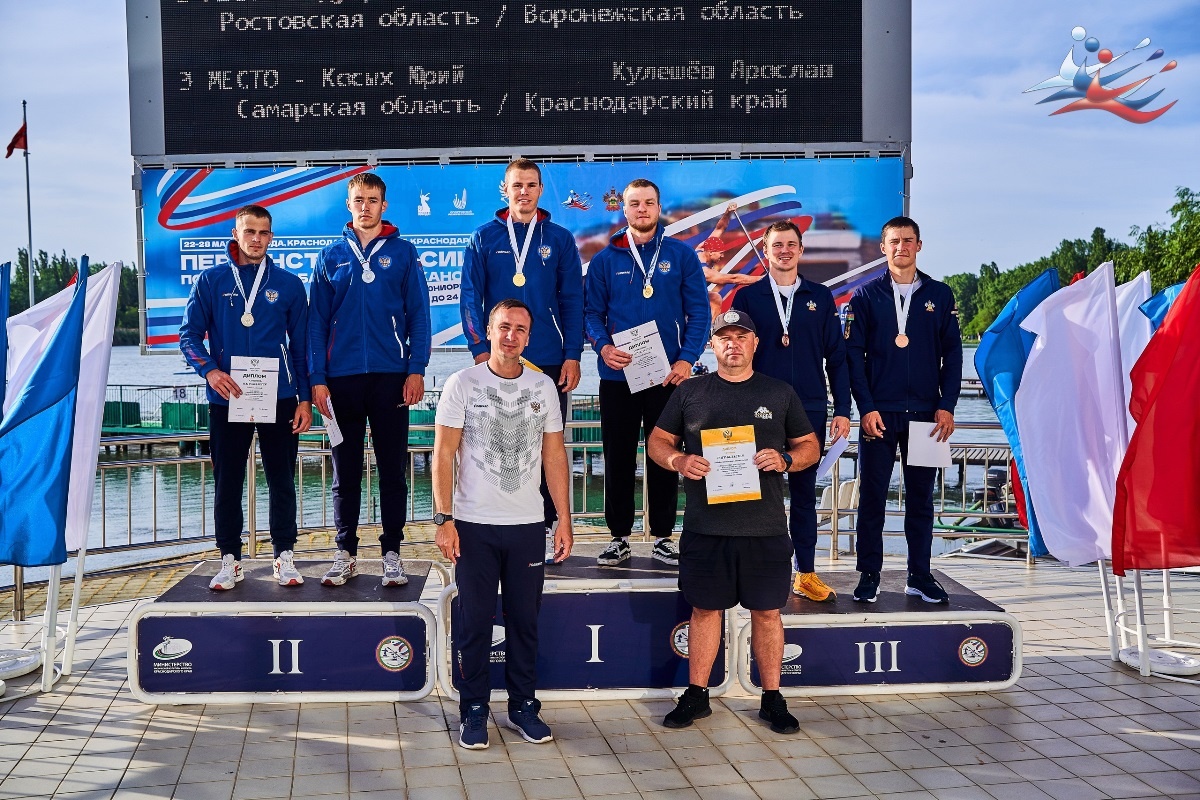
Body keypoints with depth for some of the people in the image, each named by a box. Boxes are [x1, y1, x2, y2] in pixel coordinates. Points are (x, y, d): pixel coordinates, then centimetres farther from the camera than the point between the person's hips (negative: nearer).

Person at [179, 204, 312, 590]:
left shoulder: (289, 284, 6)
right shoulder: (211, 281, 5)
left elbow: (301, 344, 7)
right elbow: (189, 334, 3)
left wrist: (305, 398, 1)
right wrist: (209, 370, -15)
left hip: (279, 398, 0)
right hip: (227, 399, 0)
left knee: (282, 481, 5)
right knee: (227, 482, 5)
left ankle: (284, 557, 16)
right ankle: (229, 559, 16)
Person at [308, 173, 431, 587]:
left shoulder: (403, 253, 5)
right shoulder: (331, 256, 8)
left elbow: (419, 315, 1)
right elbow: (317, 321, 6)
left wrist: (417, 370, -8)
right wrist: (317, 378, -2)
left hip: (391, 377, -1)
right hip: (342, 378, 1)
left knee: (392, 470, 4)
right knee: (345, 472, 8)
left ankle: (392, 553, 13)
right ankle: (346, 554, 18)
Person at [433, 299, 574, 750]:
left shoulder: (543, 387, 6)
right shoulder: (463, 384, -2)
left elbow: (554, 456, 9)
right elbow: (443, 454, -4)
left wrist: (564, 518, 4)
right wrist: (443, 518, -10)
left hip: (527, 525, 3)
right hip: (474, 525, -2)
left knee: (525, 620, 8)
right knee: (476, 621, 4)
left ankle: (523, 706, 22)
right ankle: (474, 711, 17)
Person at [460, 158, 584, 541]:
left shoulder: (559, 239, 5)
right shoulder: (484, 238, 4)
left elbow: (572, 301, 4)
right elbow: (470, 298, 1)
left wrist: (572, 356, -4)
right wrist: (480, 351, -8)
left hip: (549, 362, 1)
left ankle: (545, 525, 13)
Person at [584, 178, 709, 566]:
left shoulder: (681, 255, 4)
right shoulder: (605, 259, 6)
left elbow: (698, 311, 0)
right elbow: (593, 312, 5)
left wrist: (687, 358, -11)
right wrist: (602, 346, -14)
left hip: (668, 374, -1)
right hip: (617, 375, 1)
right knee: (618, 457, 6)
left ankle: (663, 536, 18)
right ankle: (619, 537, 16)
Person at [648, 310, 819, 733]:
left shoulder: (780, 393, 8)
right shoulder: (689, 392, 7)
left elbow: (810, 446, 11)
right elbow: (657, 441, 10)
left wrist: (785, 460, -10)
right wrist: (679, 461, -11)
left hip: (765, 528, 0)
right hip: (705, 527, 0)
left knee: (767, 612, 6)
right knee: (705, 609, 8)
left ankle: (772, 698, 19)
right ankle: (696, 695, 21)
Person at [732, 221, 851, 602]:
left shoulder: (820, 298, 8)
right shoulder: (747, 297, 5)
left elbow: (836, 357, 8)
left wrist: (842, 409, 1)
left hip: (810, 410, 1)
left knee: (804, 492, 8)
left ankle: (806, 574, 15)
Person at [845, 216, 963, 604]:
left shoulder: (940, 295, 8)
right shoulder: (866, 296, 3)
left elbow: (952, 354, 7)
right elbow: (853, 354, -1)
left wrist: (946, 406, -1)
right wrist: (866, 408, -8)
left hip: (925, 413, 2)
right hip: (878, 413, -1)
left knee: (921, 498, 8)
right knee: (872, 497, 2)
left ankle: (920, 576, 17)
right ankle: (869, 576, 11)